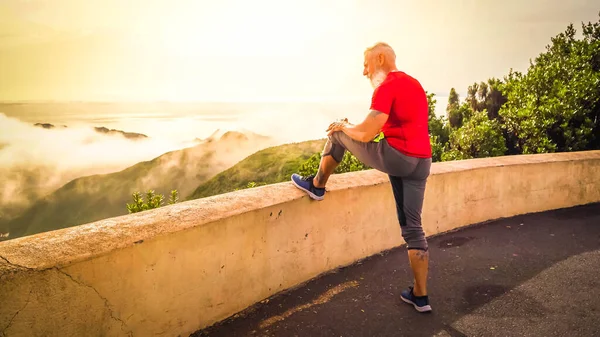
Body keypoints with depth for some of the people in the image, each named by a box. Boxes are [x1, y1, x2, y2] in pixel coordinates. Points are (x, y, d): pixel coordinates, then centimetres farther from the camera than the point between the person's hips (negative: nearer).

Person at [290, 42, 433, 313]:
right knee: (412, 228, 12)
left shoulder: (386, 87, -9)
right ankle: (420, 296, 17)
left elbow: (365, 134, -15)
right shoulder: (414, 84, 21)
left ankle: (316, 186, 27)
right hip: (421, 162, 9)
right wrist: (353, 128, 29)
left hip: (395, 157, -9)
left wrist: (344, 127, 6)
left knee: (337, 134, 11)